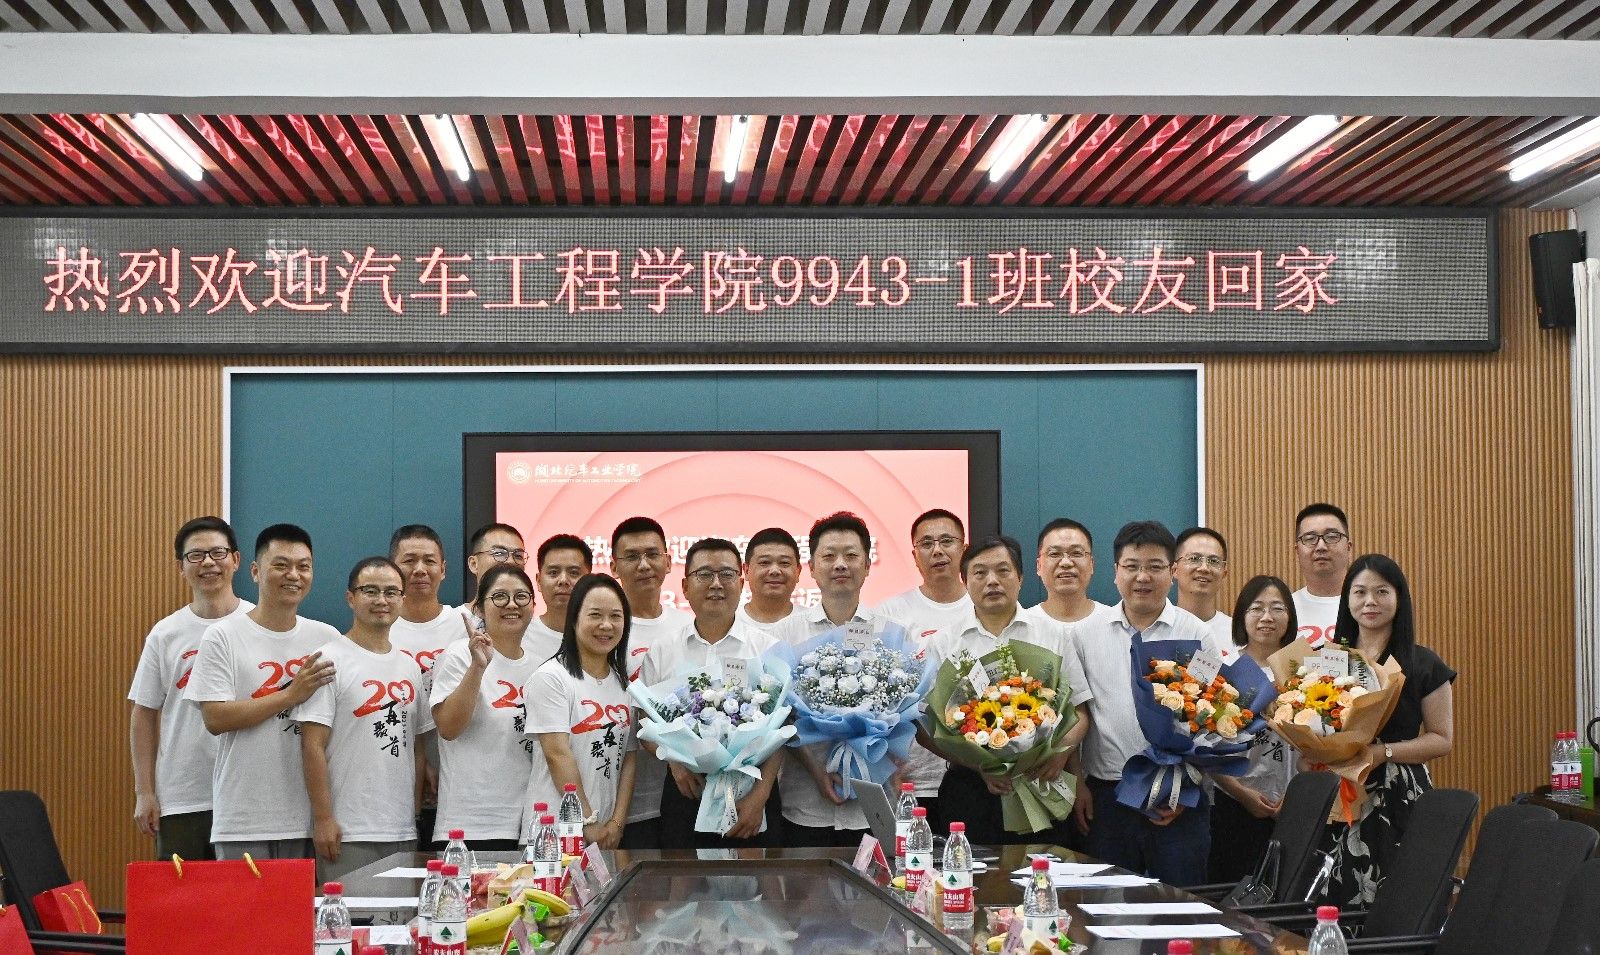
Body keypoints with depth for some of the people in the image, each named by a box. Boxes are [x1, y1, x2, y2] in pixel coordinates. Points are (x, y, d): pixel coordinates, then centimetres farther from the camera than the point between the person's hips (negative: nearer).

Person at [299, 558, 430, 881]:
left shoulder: (409, 666, 14)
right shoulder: (331, 660, -6)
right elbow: (313, 746, -11)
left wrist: (415, 812, 11)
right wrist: (322, 818, -15)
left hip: (403, 831, 7)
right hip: (348, 833, -6)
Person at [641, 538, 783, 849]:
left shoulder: (766, 648, 2)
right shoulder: (661, 653, 7)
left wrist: (760, 795, -10)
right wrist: (675, 759, -10)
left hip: (751, 793, -1)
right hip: (686, 791, 1)